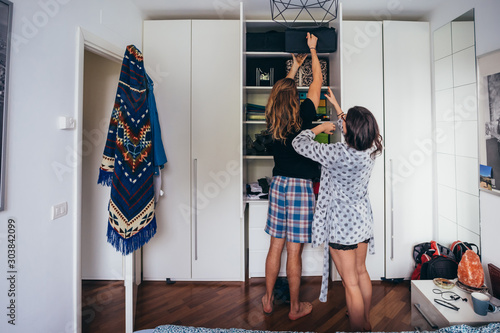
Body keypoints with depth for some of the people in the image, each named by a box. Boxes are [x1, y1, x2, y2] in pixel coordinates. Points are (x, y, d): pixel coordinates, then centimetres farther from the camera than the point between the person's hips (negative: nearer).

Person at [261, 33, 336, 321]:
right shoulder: (303, 116, -10)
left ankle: (268, 300, 29)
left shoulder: (272, 119, 2)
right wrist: (313, 50, 18)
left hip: (278, 184, 5)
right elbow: (318, 81, 4)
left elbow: (283, 88, 22)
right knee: (294, 251, 4)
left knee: (276, 245, 15)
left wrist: (295, 65, 34)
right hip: (300, 187, -5)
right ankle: (295, 307, 22)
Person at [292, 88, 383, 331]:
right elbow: (352, 135, 17)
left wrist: (319, 128, 1)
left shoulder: (339, 153, -26)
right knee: (361, 272, 25)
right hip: (362, 218, 8)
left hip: (342, 223, -8)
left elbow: (299, 143, -17)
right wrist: (336, 106, 25)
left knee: (351, 284, 6)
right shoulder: (370, 150, -5)